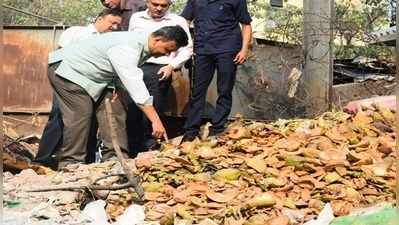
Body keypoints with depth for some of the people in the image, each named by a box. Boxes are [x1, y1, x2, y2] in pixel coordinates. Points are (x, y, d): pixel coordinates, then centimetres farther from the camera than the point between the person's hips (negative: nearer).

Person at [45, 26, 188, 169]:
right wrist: (156, 120, -43)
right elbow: (135, 85, -40)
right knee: (80, 116, -19)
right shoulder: (127, 47, -32)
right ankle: (70, 164, -13)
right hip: (66, 69, -9)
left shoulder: (143, 44, -2)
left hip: (93, 76, 10)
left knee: (114, 108, -1)